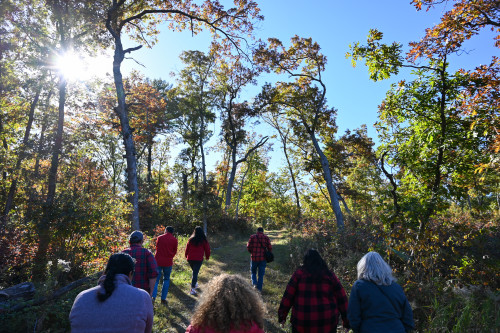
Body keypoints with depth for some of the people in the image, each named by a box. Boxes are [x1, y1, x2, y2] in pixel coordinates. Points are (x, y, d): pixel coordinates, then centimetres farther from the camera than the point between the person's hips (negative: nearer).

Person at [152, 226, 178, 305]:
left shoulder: (159, 238, 2)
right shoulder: (174, 240, 0)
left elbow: (157, 248, 13)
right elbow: (175, 251, 7)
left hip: (158, 261, 0)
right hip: (168, 262, 0)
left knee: (156, 279, 7)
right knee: (166, 279, 13)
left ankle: (153, 297, -10)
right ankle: (163, 298, 11)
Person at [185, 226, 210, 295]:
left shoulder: (190, 240, 0)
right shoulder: (203, 241, -6)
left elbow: (187, 249, 9)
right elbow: (207, 249, 2)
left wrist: (186, 256, 25)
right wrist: (207, 257, 19)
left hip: (190, 258, 3)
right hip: (198, 259, -3)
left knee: (194, 272, 24)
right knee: (195, 273, 0)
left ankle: (195, 283, 37)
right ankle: (192, 289, -2)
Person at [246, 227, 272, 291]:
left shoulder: (252, 237, -2)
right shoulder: (266, 238, 1)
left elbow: (248, 247, -5)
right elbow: (270, 248, -2)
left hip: (254, 258, -1)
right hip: (262, 259, 1)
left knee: (253, 272, 19)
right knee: (261, 274, 12)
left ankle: (255, 283, -2)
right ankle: (259, 289, 12)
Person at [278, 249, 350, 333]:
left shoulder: (299, 274, -3)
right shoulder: (330, 275, 2)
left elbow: (288, 296, -4)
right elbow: (342, 299, 5)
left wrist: (282, 316, 5)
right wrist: (347, 322, 13)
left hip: (302, 323, -1)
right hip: (327, 325, 2)